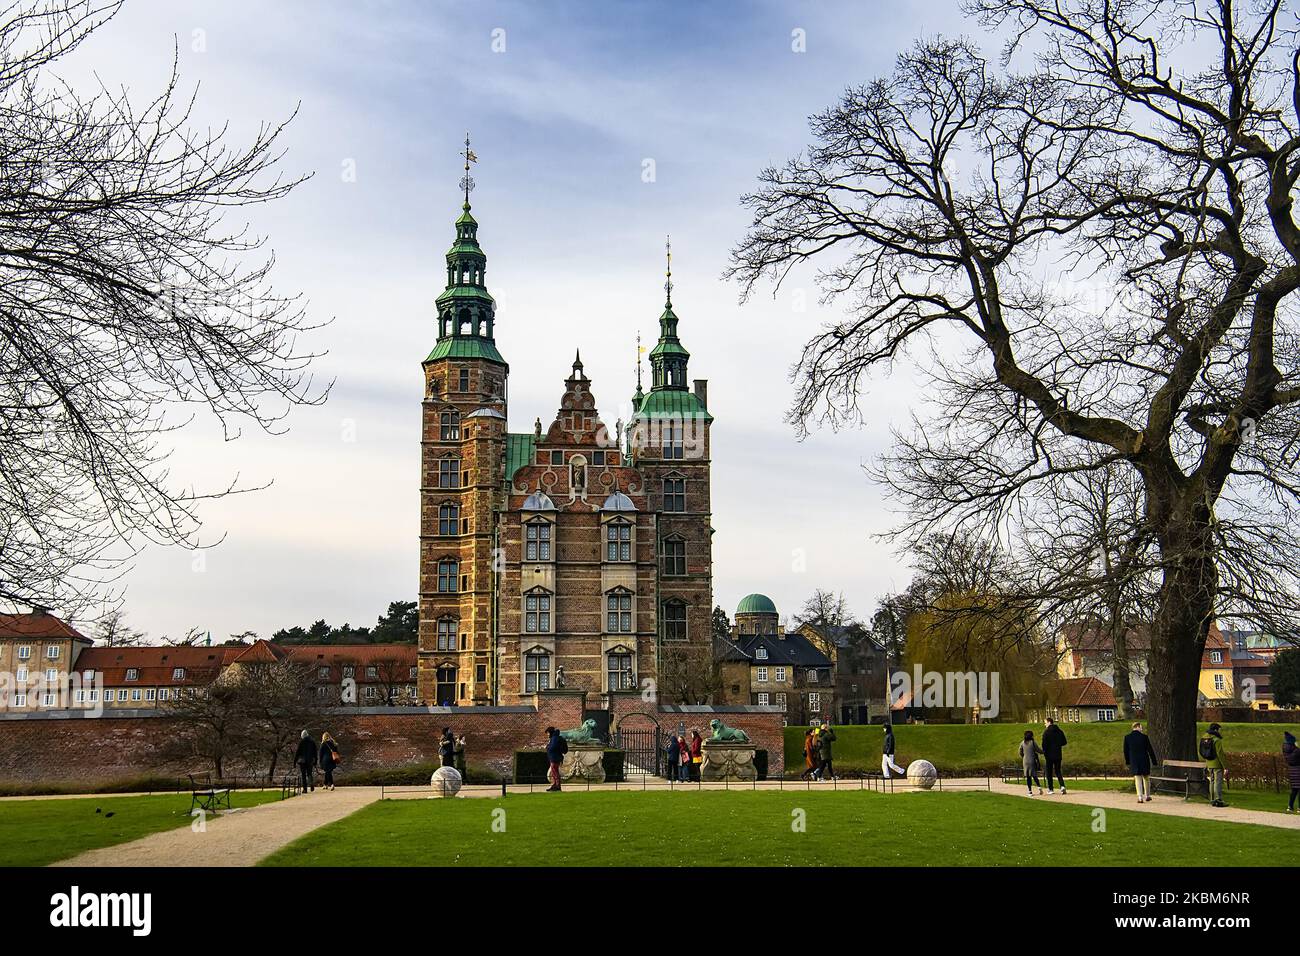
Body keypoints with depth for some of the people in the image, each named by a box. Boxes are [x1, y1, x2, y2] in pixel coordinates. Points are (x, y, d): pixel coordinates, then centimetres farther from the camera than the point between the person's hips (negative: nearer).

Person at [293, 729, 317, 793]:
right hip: (310, 760, 4)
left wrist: (295, 760, 0)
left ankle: (305, 789, -1)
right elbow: (315, 752, 9)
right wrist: (315, 761, 16)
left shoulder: (301, 741, -7)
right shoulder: (312, 741, 6)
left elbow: (298, 751, -8)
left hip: (302, 760, -4)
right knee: (309, 773, 13)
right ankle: (312, 785, -10)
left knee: (303, 774, 2)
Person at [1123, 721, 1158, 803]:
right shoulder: (1144, 737, -9)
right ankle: (1147, 796, 25)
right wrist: (1154, 761, 4)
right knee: (1146, 779, 17)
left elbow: (1126, 751, 2)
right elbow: (1150, 750, -5)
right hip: (1144, 761, -1)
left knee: (1138, 779, 2)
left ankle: (1140, 797, -7)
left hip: (1134, 762, 1)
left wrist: (1127, 762, 13)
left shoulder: (1127, 737, -3)